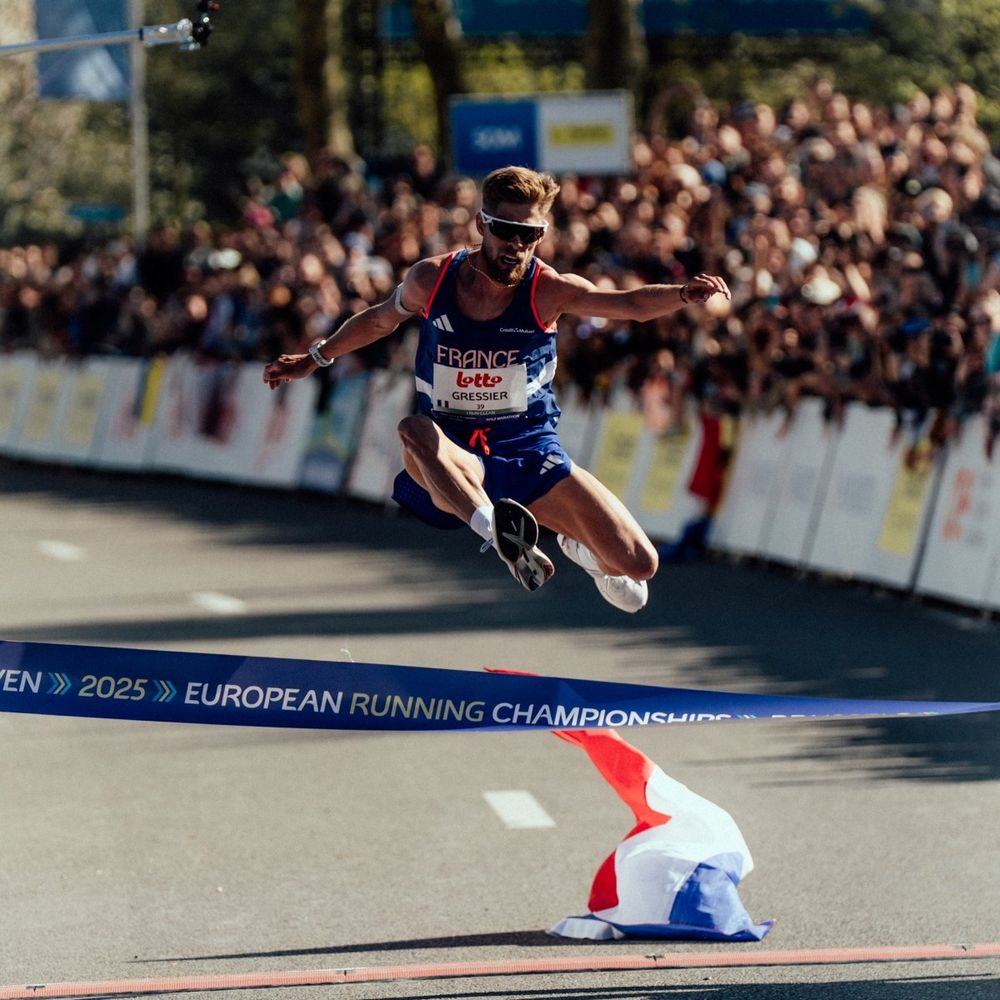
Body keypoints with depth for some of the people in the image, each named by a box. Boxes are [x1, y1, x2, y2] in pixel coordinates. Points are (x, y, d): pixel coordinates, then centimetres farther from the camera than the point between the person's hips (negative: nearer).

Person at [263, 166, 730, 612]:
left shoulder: (549, 290, -11)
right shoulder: (430, 279, -6)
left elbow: (633, 304, -25)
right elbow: (380, 320, 15)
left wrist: (684, 294, -45)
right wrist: (313, 359, 25)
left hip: (530, 451, 0)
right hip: (453, 459, 0)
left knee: (639, 565, -9)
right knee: (413, 430, -37)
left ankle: (579, 546, 28)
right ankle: (500, 532, -55)